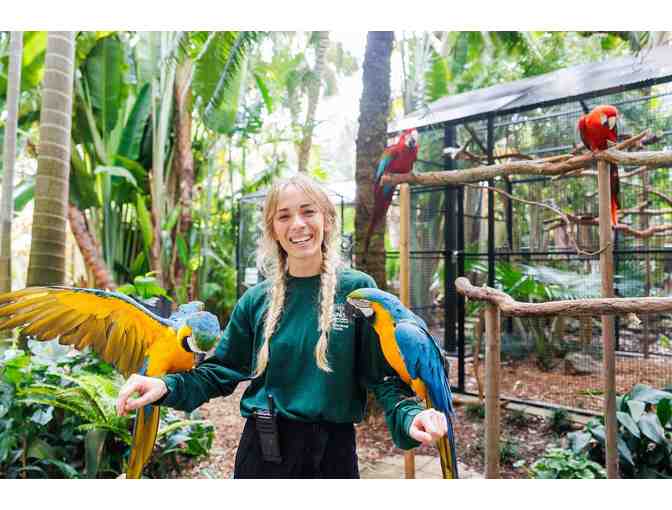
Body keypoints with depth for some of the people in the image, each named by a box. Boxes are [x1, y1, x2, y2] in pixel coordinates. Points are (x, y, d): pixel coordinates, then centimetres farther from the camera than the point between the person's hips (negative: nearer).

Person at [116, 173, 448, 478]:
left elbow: (384, 376, -8)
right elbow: (222, 370, 4)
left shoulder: (357, 289, -9)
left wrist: (409, 417, -26)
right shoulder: (257, 299, -2)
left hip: (332, 450, -1)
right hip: (263, 449, 2)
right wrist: (167, 387, -12)